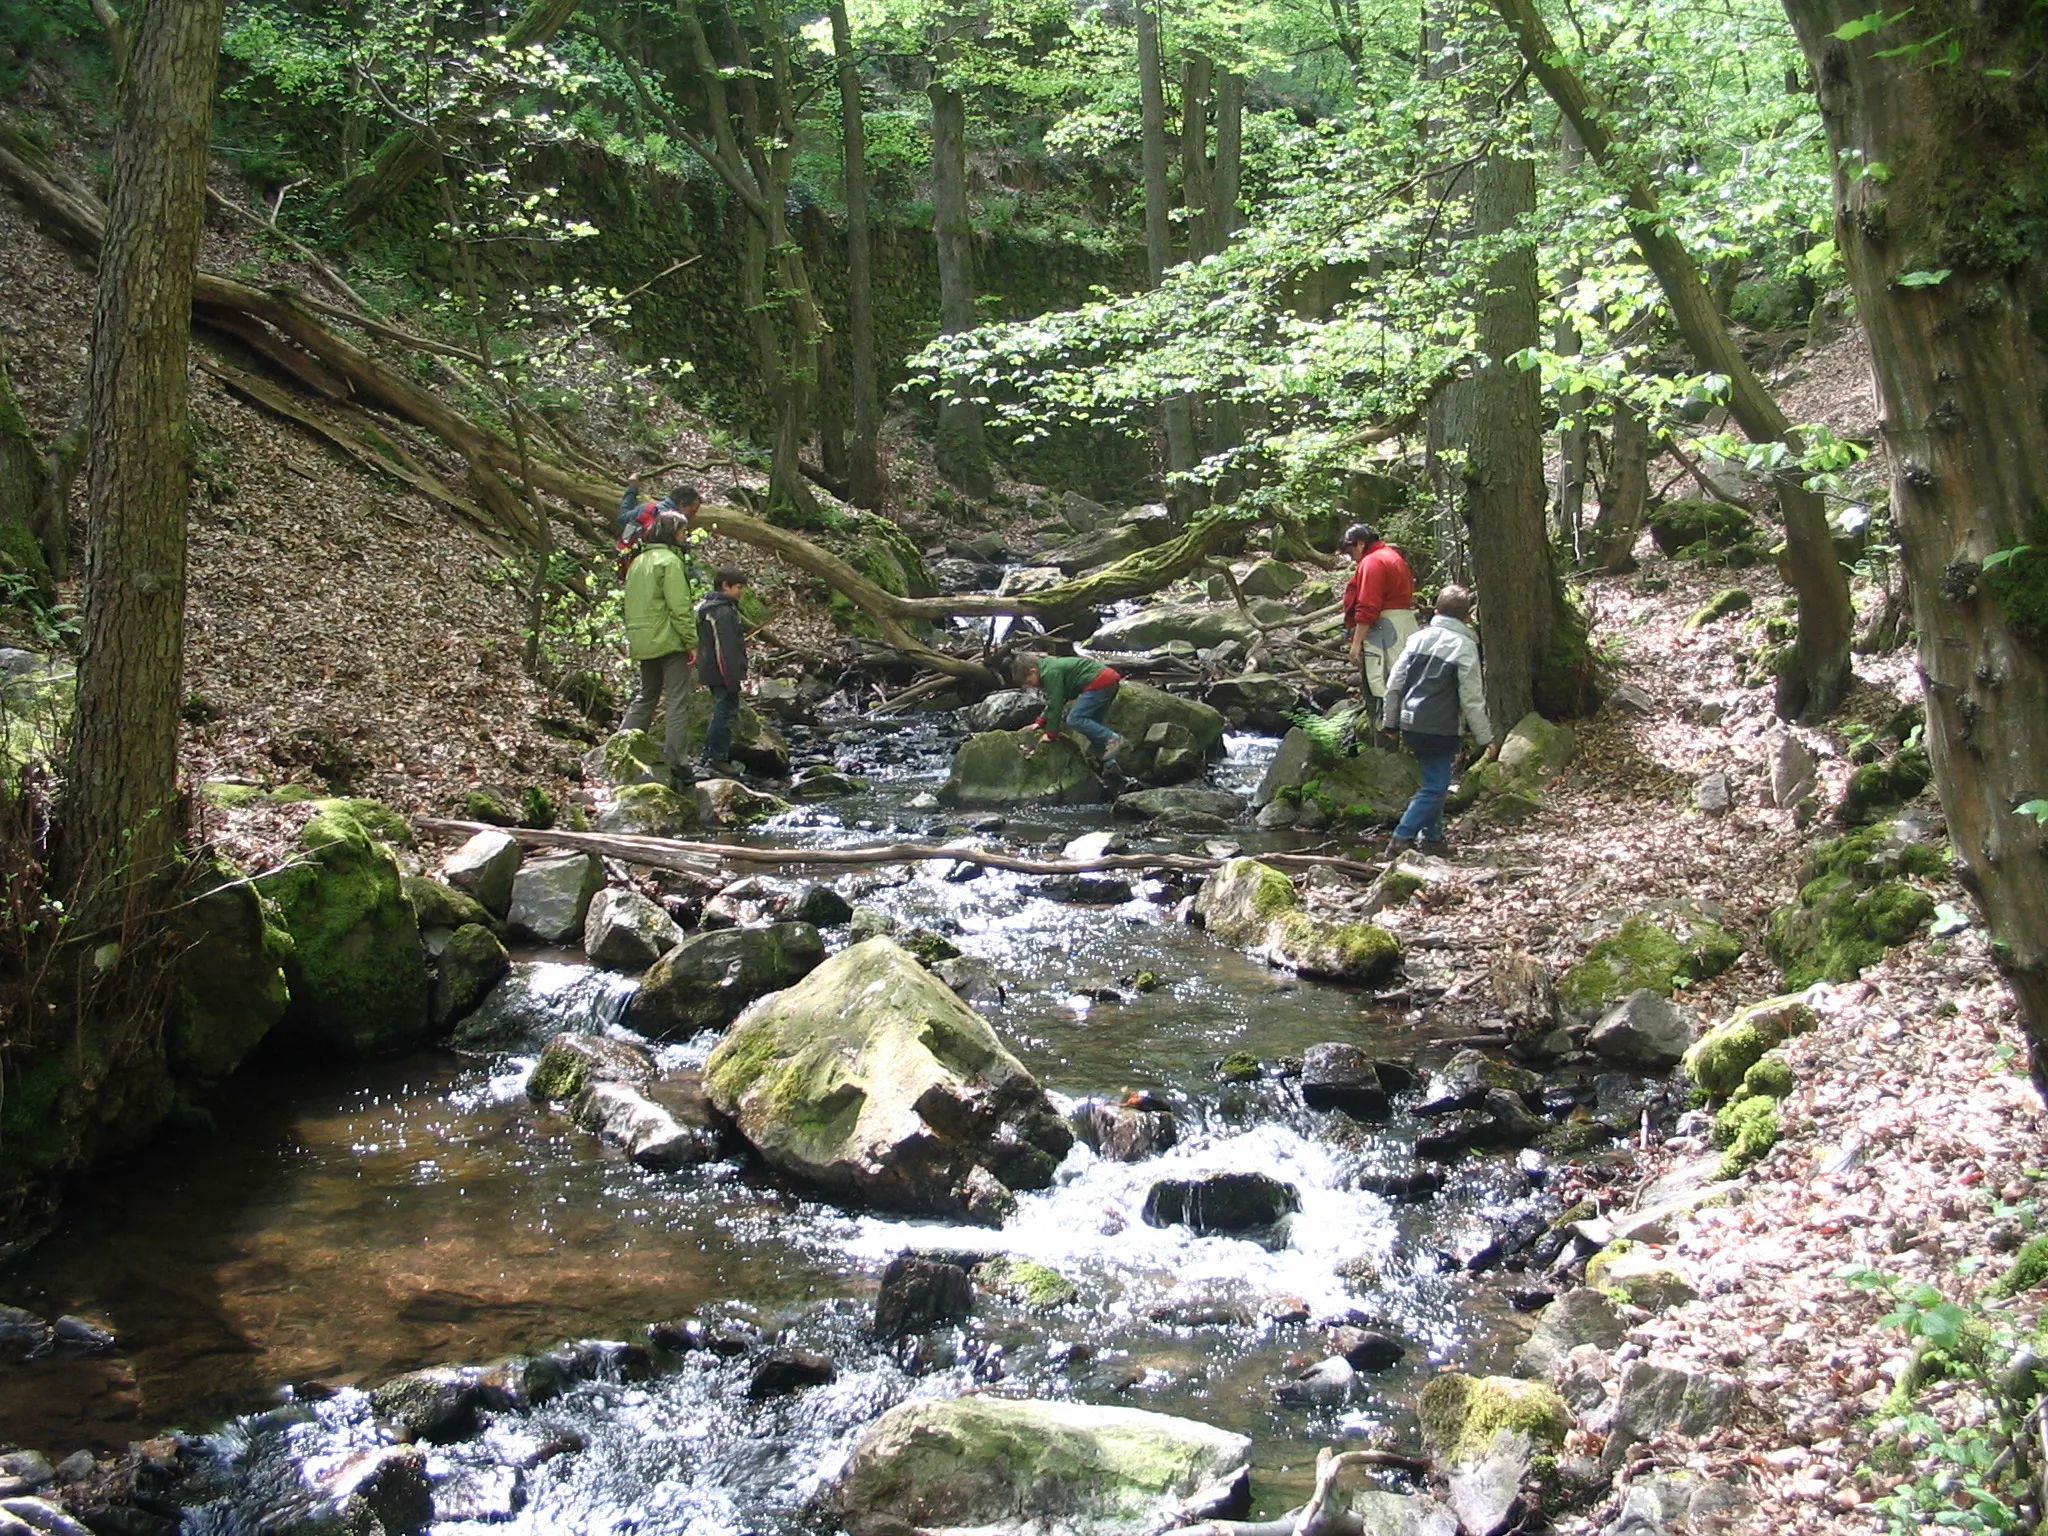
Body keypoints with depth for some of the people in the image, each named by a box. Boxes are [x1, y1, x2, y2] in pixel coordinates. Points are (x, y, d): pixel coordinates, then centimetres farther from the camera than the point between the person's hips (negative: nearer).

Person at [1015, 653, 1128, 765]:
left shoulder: (1050, 673, -9)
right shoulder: (1052, 666, 24)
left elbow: (1055, 703, -8)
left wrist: (1051, 733, 0)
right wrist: (1041, 721, 29)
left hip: (1099, 682, -11)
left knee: (1075, 719, -12)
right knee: (1092, 722, 16)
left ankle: (1114, 740, -17)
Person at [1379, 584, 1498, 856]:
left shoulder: (1418, 638, 8)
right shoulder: (1464, 646, -8)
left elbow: (1394, 683, 9)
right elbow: (1472, 699, -9)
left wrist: (1390, 721, 19)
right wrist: (1486, 738, -2)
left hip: (1410, 725, 7)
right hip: (1439, 729, -7)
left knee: (1434, 782, 19)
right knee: (1435, 787, -2)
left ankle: (1433, 838, 23)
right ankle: (1401, 839, -9)